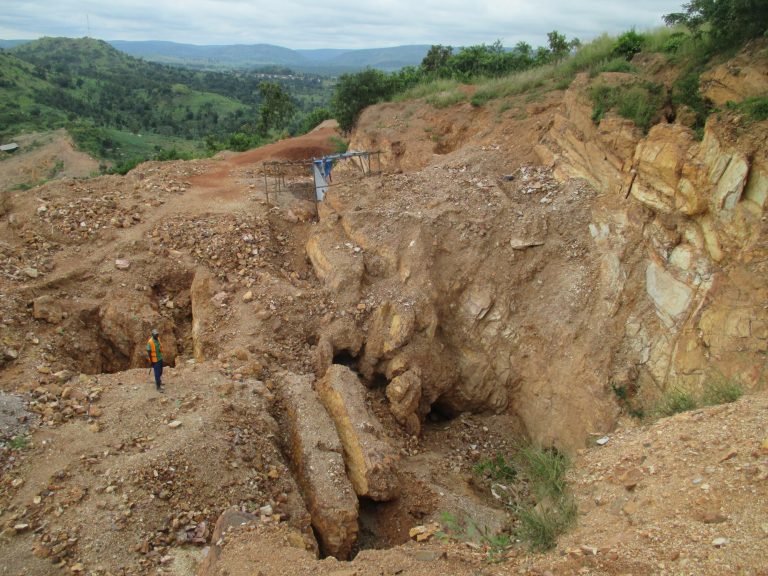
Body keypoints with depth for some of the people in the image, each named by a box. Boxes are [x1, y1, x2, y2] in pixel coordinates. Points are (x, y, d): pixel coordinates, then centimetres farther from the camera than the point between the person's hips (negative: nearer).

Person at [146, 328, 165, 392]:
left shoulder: (158, 339, 1)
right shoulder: (150, 342, -21)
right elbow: (148, 352, -17)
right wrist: (151, 362, -14)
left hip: (160, 358, 7)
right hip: (155, 360, -7)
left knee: (160, 372, 21)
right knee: (157, 373, -3)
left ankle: (157, 381, 42)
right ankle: (158, 387, 3)